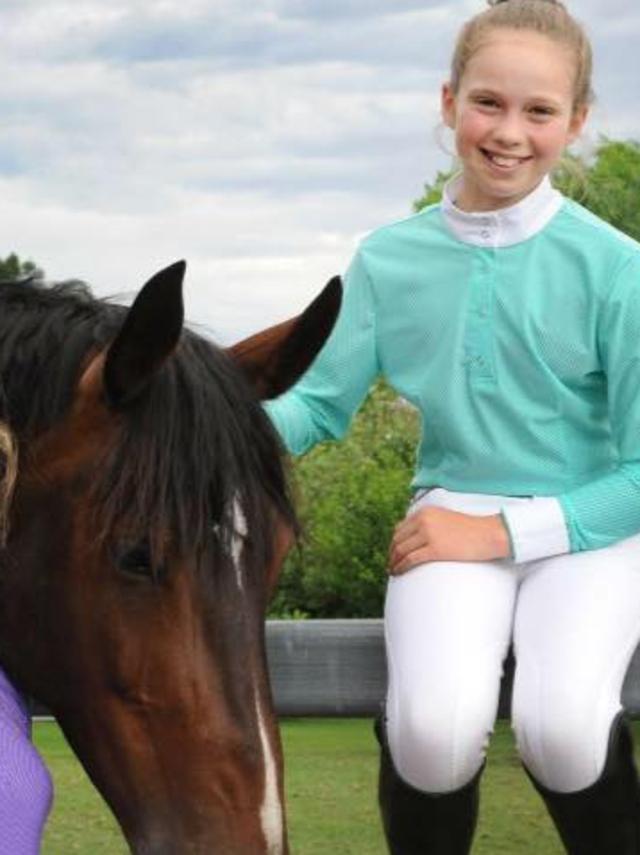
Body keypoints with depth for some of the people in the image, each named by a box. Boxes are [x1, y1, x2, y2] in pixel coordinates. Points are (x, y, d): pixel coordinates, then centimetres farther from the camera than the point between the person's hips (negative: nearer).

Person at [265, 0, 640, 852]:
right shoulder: (390, 259, 1)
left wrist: (505, 532, -15)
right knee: (434, 729, -28)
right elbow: (322, 404, 2)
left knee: (559, 729, -30)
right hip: (453, 515, 2)